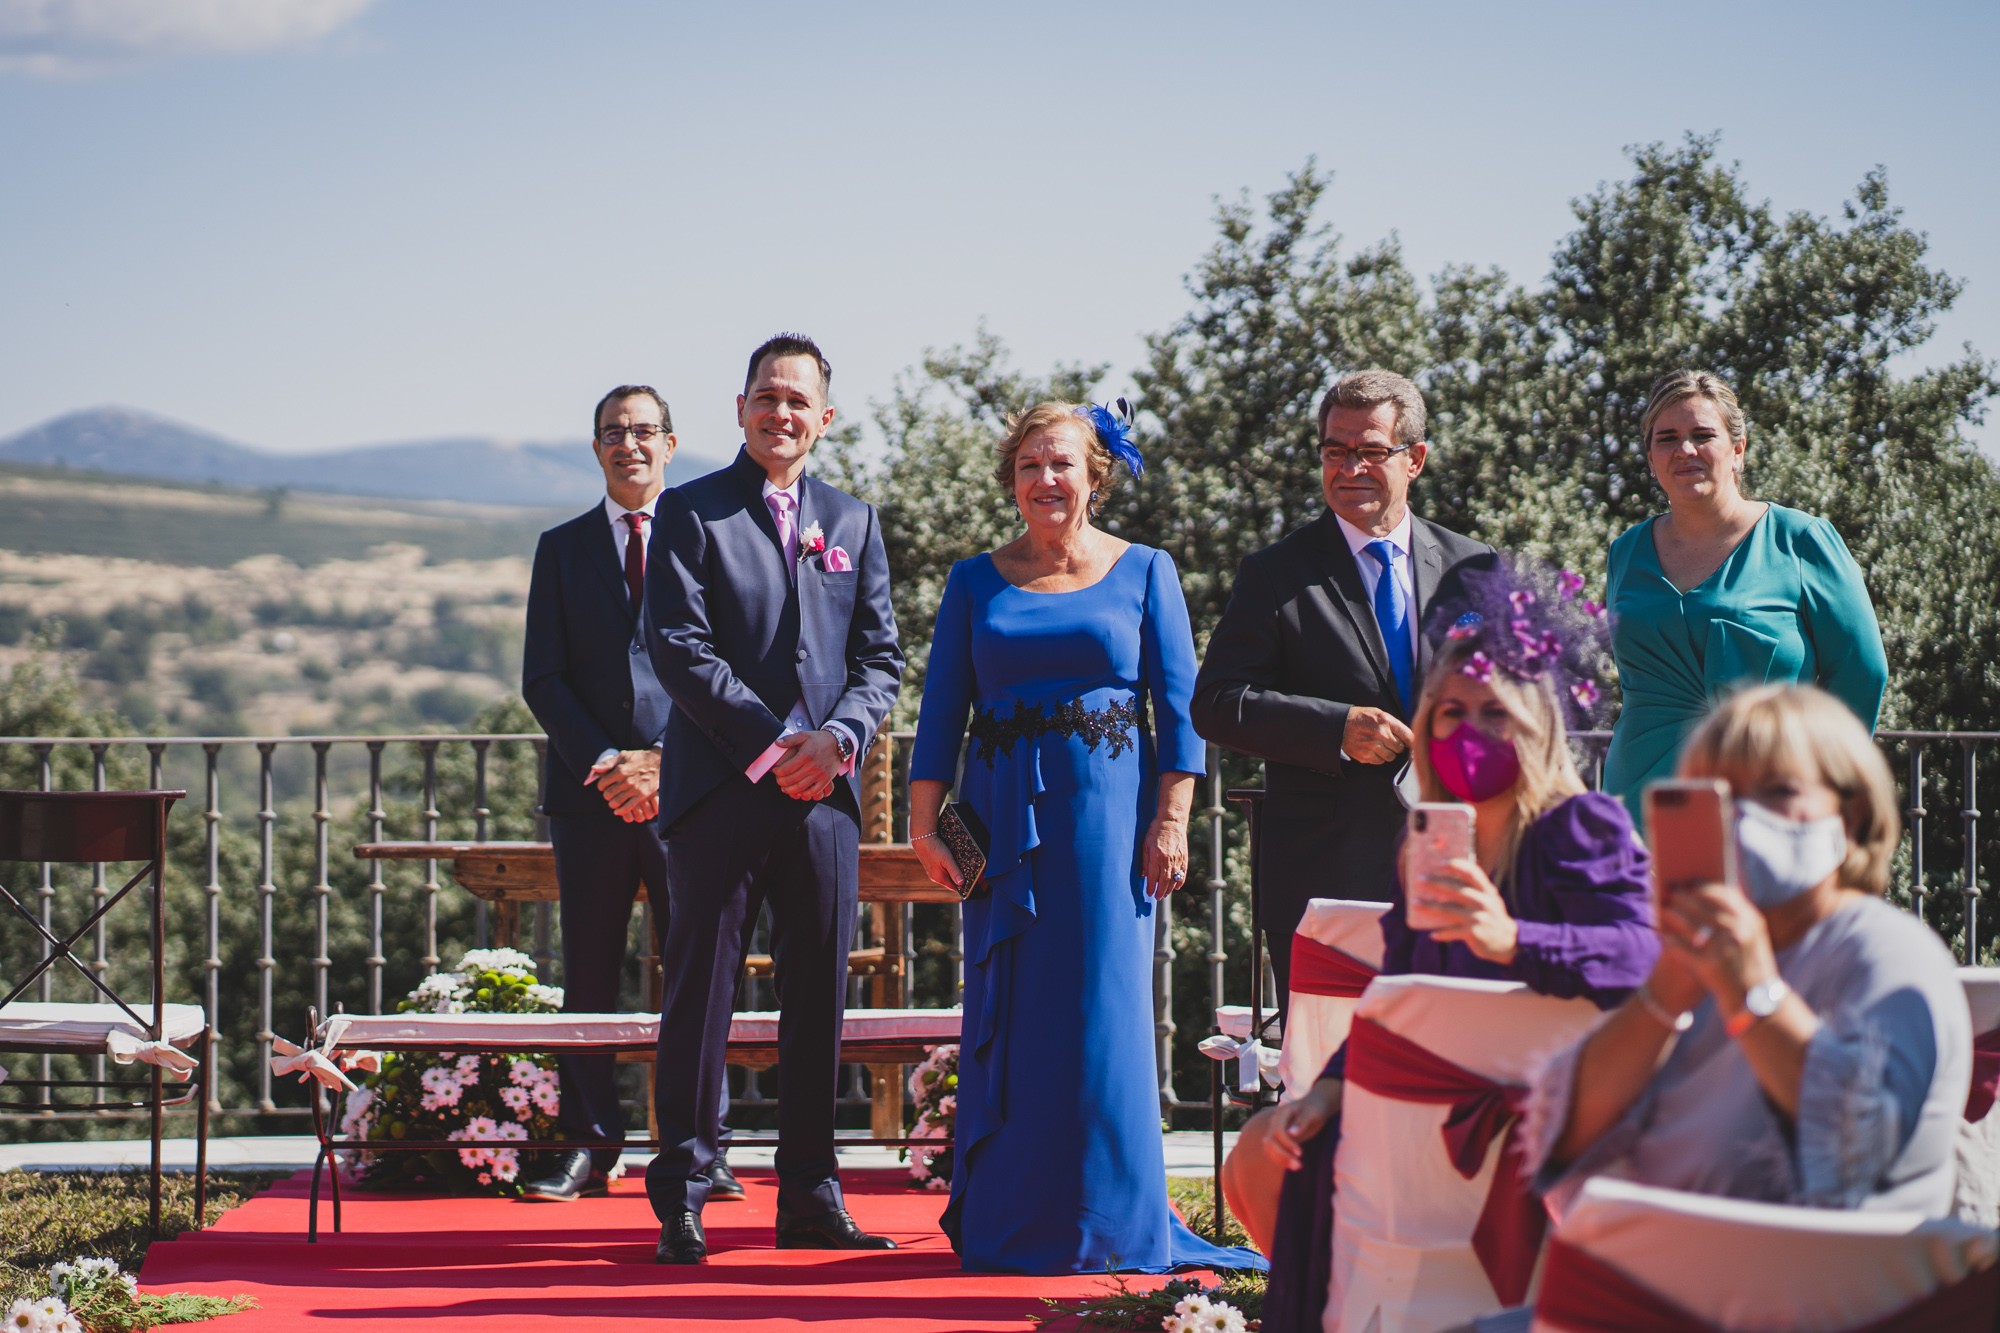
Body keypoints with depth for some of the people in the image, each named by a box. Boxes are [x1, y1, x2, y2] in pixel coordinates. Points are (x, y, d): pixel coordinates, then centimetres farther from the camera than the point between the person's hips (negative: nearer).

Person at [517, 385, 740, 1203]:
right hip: (590, 790, 2)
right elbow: (543, 680, 6)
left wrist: (666, 762, -10)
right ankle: (587, 1144, 9)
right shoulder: (562, 548, 12)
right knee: (589, 975, 3)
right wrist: (604, 763, -8)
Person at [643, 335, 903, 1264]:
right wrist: (768, 744, -13)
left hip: (825, 793, 4)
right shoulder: (691, 513, 3)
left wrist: (839, 736, -8)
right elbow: (680, 648, -6)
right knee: (701, 990, -2)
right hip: (719, 791, -4)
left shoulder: (854, 522, 16)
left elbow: (881, 657, 12)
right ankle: (682, 1201, 4)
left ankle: (811, 1199, 12)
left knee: (819, 996, 6)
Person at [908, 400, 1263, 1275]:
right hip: (1004, 820, 2)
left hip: (1108, 816, -2)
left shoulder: (1144, 572, 5)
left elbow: (1178, 706, 1)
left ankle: (1108, 1223, 7)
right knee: (1007, 1016, 4)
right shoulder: (975, 582, 9)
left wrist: (1171, 822, -8)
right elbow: (942, 709, 6)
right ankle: (1006, 1225, 12)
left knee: (1104, 1012, -2)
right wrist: (924, 823, -3)